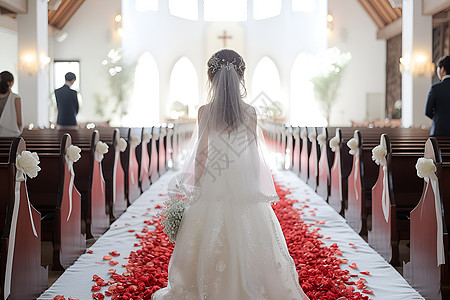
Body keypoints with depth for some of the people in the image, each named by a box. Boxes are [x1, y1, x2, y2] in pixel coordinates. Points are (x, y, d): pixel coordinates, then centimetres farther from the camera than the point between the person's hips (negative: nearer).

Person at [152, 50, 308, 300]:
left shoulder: (205, 111, -5)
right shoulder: (249, 112, -3)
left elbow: (201, 154, -3)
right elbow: (254, 155, 0)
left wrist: (196, 189, 6)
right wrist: (255, 188, 10)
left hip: (212, 184, 0)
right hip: (244, 186, 0)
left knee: (209, 245, 10)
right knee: (247, 242, 9)